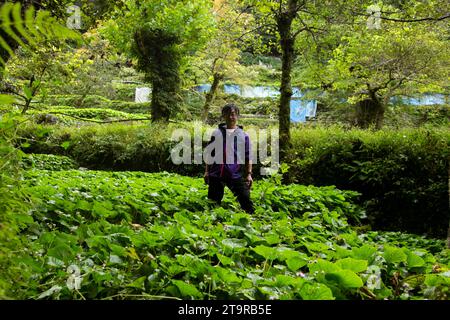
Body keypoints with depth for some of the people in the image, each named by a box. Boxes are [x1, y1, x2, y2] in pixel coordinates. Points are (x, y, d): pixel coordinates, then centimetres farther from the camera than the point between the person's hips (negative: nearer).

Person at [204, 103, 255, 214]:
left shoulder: (243, 135, 9)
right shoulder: (216, 133, 11)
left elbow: (248, 156, 9)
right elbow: (209, 153, 13)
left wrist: (248, 174, 0)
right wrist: (207, 171, 7)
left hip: (236, 175, -1)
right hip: (217, 173, 1)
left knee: (245, 200, -10)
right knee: (213, 203, 6)